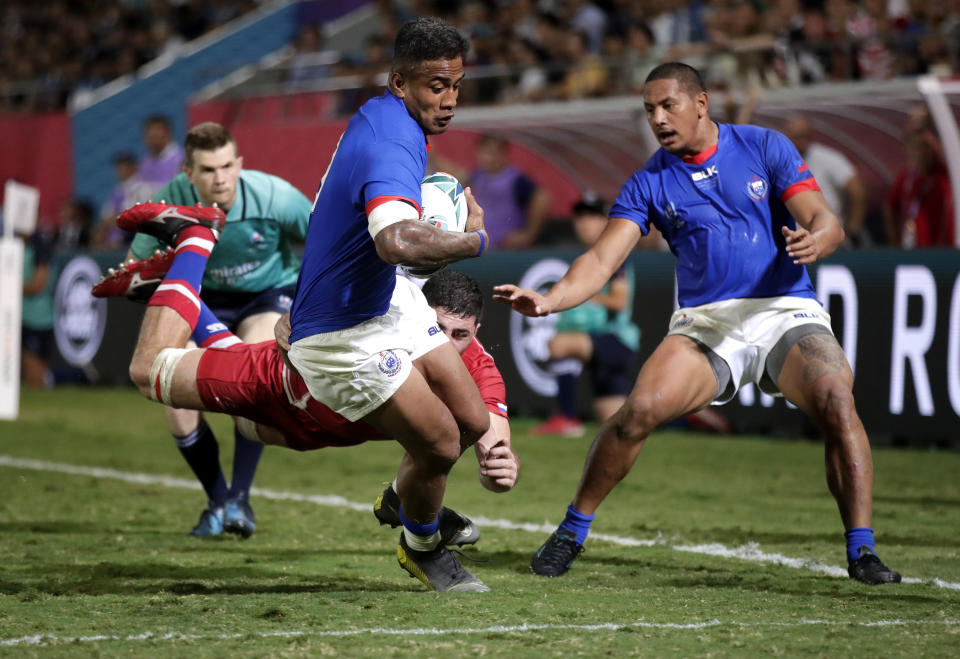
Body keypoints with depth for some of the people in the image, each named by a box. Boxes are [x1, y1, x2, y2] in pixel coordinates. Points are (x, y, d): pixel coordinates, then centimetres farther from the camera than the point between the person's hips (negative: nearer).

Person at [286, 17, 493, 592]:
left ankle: (407, 500, 38)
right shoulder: (392, 147, -32)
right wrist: (475, 240, -34)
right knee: (439, 443, -8)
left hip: (390, 300, 10)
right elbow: (397, 243, -52)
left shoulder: (382, 114, 1)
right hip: (343, 336, -10)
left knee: (473, 421, 9)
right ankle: (421, 548, 21)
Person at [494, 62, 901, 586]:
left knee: (836, 400, -29)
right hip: (705, 322, 1)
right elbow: (601, 260, -3)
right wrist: (547, 301, -22)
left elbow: (827, 223, -4)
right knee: (640, 409, -24)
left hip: (786, 312, -1)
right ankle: (572, 532, -4)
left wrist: (812, 241, -29)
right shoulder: (649, 183, 6)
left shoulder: (766, 148, 3)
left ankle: (861, 551, -20)